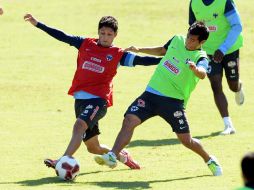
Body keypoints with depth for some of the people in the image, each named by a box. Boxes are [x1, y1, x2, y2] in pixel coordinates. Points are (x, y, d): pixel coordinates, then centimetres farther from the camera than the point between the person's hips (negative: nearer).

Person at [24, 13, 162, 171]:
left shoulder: (118, 55, 3)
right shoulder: (85, 44, 11)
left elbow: (140, 60, -3)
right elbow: (62, 36, 13)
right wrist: (37, 24, 12)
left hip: (99, 99, -5)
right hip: (81, 98, 5)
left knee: (80, 125, -32)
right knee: (93, 147, 12)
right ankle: (122, 156, 37)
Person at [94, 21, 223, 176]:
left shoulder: (200, 58, -11)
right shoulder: (177, 40, 7)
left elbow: (202, 74, -34)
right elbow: (162, 50, 29)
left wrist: (195, 69, -56)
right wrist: (139, 50, 23)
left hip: (174, 101, -5)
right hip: (152, 93, 5)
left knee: (186, 140, 0)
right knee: (129, 120, -14)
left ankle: (210, 160, 26)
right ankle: (113, 156, -17)